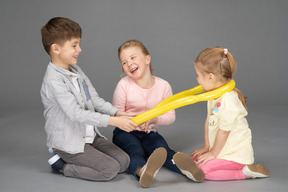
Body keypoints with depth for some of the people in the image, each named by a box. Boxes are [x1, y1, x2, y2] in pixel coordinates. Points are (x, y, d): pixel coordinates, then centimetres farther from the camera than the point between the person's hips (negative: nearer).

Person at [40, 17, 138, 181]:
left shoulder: (76, 70, 8)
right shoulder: (53, 80, -21)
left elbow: (95, 100, 8)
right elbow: (75, 113, -28)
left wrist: (118, 113, -9)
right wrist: (113, 121, -30)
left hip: (90, 136, 9)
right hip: (69, 142, -9)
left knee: (124, 161, -1)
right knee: (110, 169, -17)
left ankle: (67, 159, 9)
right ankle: (63, 166, 0)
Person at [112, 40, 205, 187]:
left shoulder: (163, 86, -5)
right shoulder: (124, 85, -9)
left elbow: (170, 116, -1)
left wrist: (153, 119, -22)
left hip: (149, 133, 3)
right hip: (125, 132, -2)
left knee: (163, 149, -28)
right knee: (135, 152, -34)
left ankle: (184, 166, -53)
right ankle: (141, 171, -65)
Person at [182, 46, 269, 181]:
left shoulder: (228, 100, -26)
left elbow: (224, 131, -20)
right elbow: (209, 121, 12)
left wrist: (213, 153, -10)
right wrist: (206, 147, 13)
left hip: (236, 153, -10)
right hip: (223, 149, 10)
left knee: (201, 170, -19)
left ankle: (245, 172, -10)